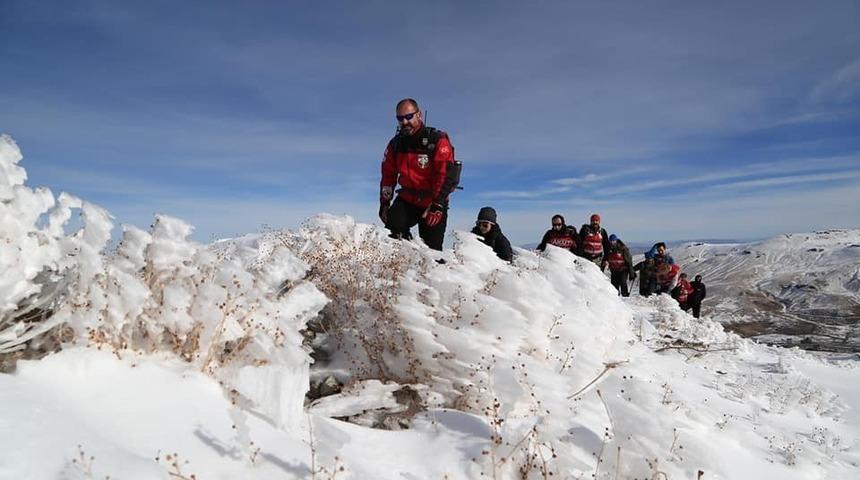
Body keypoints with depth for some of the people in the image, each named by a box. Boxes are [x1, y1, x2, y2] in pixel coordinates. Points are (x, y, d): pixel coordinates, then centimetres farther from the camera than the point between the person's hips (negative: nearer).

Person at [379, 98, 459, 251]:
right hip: (406, 200, 4)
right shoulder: (396, 144, 5)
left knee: (432, 249, -4)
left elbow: (446, 175, -19)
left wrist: (437, 206, -27)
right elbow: (388, 175, 13)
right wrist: (384, 203, 7)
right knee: (393, 224, -25)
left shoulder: (438, 140, -12)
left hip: (434, 204, -4)